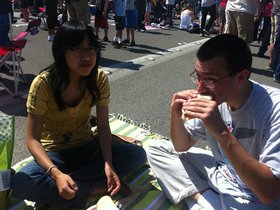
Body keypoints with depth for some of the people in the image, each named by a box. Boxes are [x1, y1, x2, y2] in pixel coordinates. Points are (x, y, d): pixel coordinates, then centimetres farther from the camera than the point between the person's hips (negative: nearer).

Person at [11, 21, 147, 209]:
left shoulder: (99, 79, -11)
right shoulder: (43, 83, -21)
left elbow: (103, 126, -9)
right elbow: (33, 139, -20)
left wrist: (108, 164, -26)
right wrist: (56, 173, -37)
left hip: (87, 148, 3)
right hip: (54, 153, -2)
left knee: (138, 155, -19)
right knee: (20, 182, -33)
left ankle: (72, 186, -19)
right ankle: (98, 188, -20)